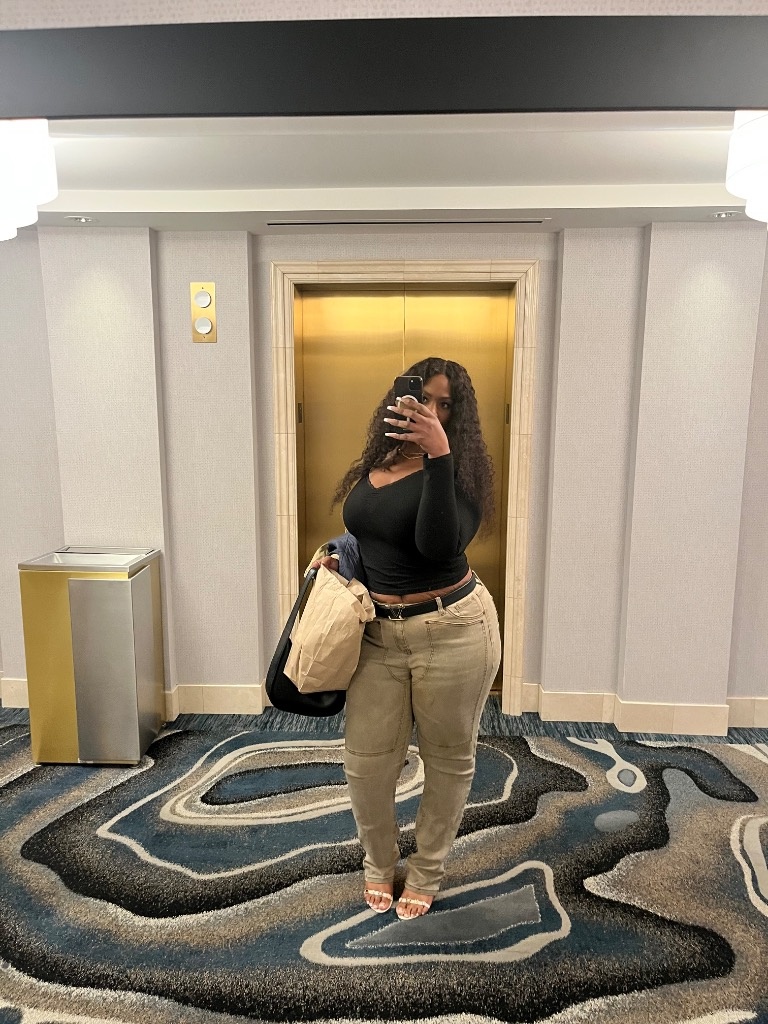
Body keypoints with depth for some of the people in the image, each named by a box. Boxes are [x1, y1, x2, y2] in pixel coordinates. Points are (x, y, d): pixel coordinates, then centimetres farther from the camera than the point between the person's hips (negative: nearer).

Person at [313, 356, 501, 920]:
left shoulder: (461, 467, -12)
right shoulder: (376, 464, 6)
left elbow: (439, 545, -30)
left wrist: (438, 453, -34)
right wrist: (338, 557, 5)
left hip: (451, 633, -5)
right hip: (378, 633, 5)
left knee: (448, 759, 13)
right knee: (366, 760, 10)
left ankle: (427, 872, 37)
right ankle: (379, 863, 38)